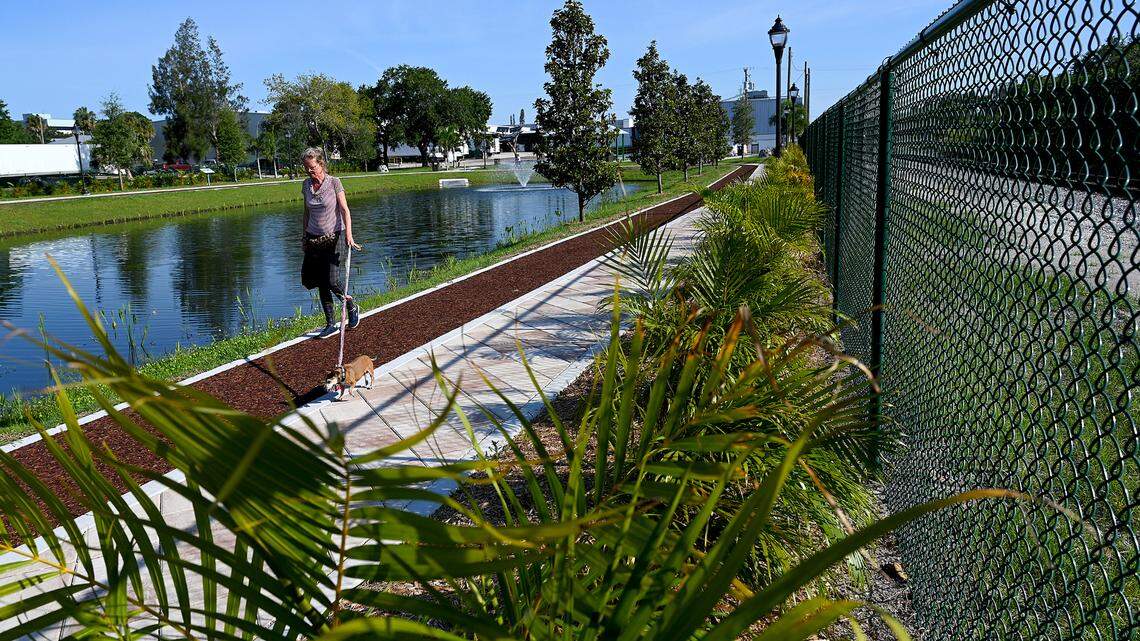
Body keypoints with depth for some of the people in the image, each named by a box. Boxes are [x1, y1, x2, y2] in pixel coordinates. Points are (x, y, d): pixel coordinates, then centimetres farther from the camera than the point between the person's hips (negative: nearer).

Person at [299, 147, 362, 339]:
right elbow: (307, 213, 16)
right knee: (314, 282, 2)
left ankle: (352, 306, 15)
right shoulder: (306, 185, 7)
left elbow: (345, 210, -11)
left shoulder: (334, 182, -7)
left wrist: (348, 235, -22)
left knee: (332, 281, -15)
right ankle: (330, 324, 13)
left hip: (333, 237, -5)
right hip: (313, 239, 5)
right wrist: (303, 236, 16)